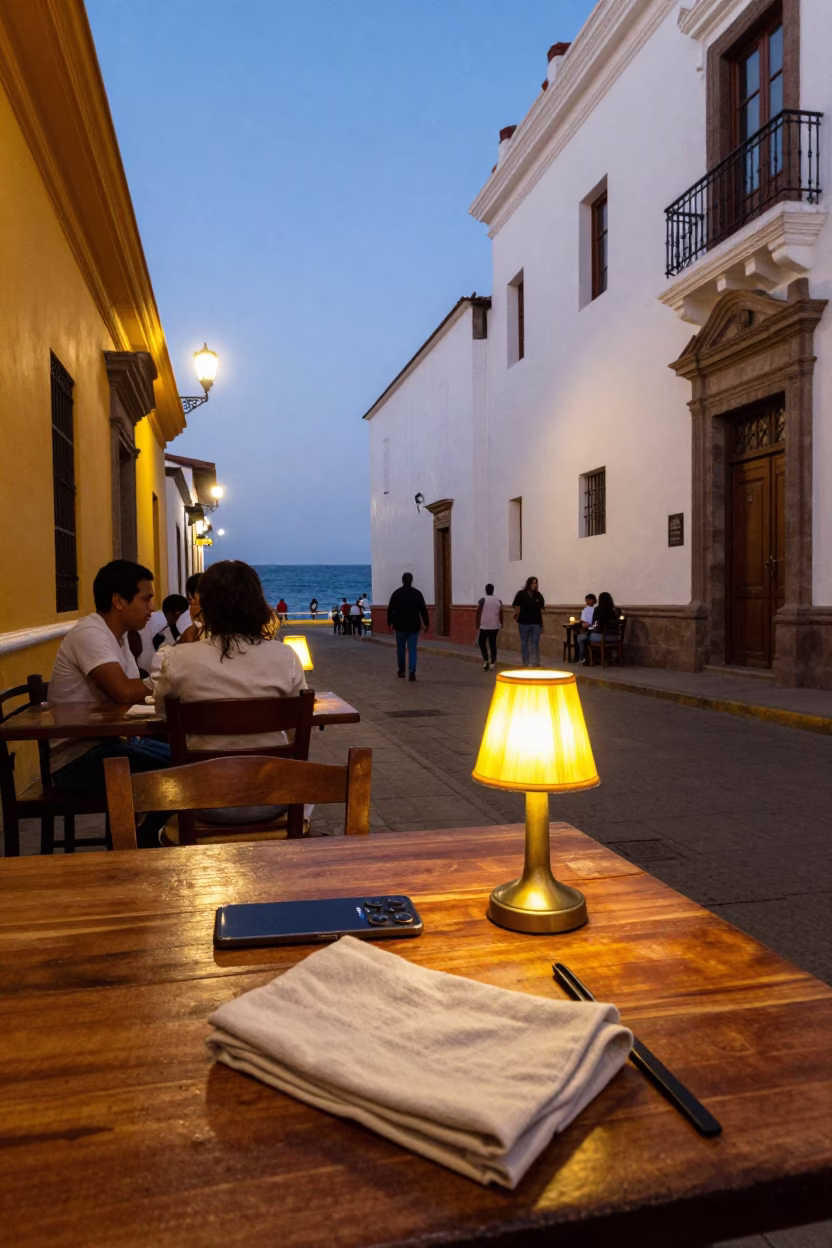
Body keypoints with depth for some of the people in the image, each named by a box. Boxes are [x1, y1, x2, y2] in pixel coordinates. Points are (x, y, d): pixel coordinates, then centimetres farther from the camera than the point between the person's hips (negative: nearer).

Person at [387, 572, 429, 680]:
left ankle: (401, 671, 21)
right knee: (412, 649, 0)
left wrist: (389, 623, 9)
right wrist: (426, 623, 4)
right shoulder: (417, 593, -1)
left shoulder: (396, 593, 0)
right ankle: (412, 671, -15)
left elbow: (390, 609, 1)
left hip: (400, 626, 0)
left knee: (400, 648, 14)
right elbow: (423, 610, -1)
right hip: (413, 626, 0)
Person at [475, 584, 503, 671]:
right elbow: (501, 614, 5)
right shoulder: (498, 601, 2)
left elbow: (478, 613, -9)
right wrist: (501, 623, 19)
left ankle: (486, 660, -3)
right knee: (493, 643, 11)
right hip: (495, 626, 3)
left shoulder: (482, 600, -8)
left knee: (482, 643, 11)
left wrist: (477, 623, 2)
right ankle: (492, 663, 9)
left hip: (484, 626, -3)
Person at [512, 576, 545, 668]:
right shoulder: (521, 594, -3)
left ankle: (535, 663, 7)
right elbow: (516, 607, 0)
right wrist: (516, 614, -16)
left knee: (535, 644, 3)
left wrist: (542, 623, 9)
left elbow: (541, 610, 9)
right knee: (524, 643, 9)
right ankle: (526, 663, 18)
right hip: (524, 622, -1)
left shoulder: (538, 595, 6)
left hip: (536, 623, 1)